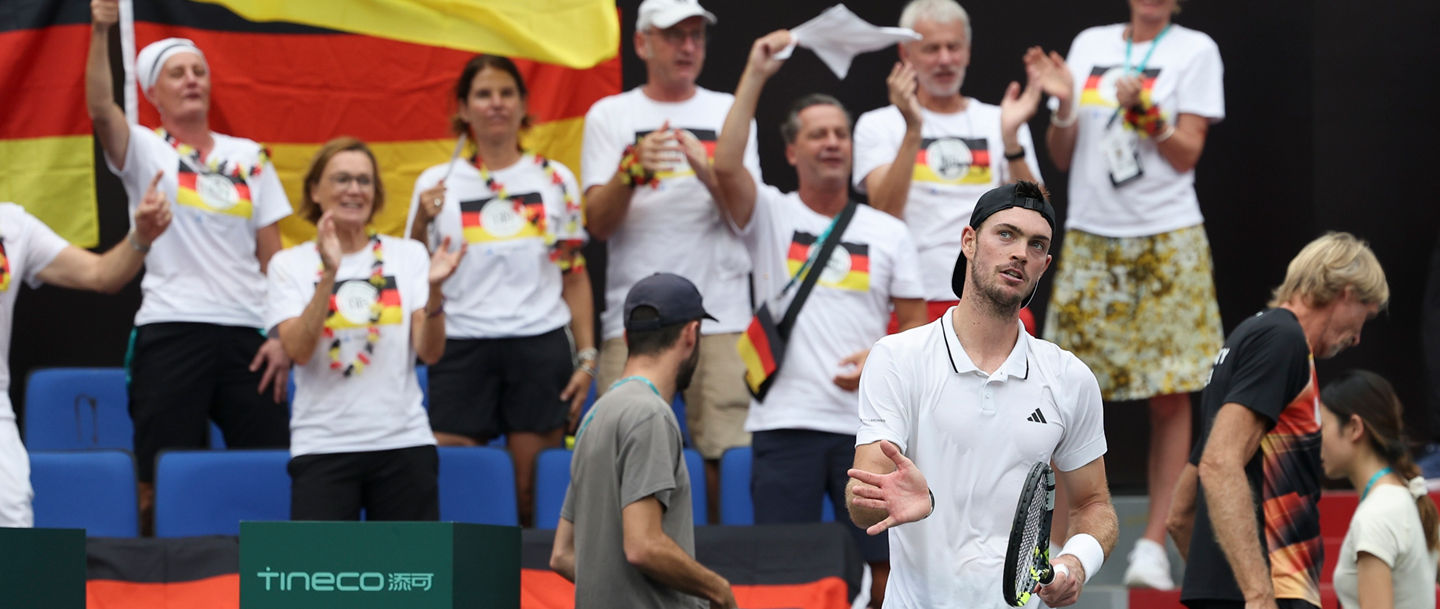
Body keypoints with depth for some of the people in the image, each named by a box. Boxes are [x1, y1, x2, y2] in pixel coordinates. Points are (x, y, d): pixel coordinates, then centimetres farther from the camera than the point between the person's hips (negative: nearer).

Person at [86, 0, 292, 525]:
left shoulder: (249, 158, 14)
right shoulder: (145, 151, 5)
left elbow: (272, 256, 12)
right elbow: (100, 109, -17)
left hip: (246, 334, 3)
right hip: (170, 331, -3)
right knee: (163, 483, -5)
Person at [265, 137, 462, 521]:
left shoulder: (408, 255, 10)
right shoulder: (290, 265, 6)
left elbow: (430, 353, 1)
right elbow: (298, 351, -10)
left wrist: (433, 290, -16)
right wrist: (329, 274, -18)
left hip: (404, 442, 2)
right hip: (322, 446, -2)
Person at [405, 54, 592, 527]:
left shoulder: (554, 179, 9)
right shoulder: (436, 183, 7)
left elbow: (575, 276, 10)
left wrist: (586, 357, 3)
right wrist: (422, 221, -10)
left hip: (540, 345, 0)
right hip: (461, 346, 0)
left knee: (534, 492, -1)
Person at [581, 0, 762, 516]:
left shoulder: (728, 114, 14)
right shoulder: (609, 116, 10)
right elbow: (598, 223, 2)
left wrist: (709, 173, -16)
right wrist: (631, 171, -17)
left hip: (722, 318, 1)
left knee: (726, 454, -8)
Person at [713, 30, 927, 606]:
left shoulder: (888, 232, 11)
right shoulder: (770, 215, 6)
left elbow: (916, 324, 11)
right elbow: (725, 166, -14)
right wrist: (755, 75, -14)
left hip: (869, 423, 2)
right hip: (785, 421, -2)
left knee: (889, 561, 0)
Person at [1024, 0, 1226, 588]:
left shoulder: (1195, 50, 2)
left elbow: (1186, 154, -3)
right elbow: (1062, 156, 11)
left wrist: (1143, 108, -17)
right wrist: (1062, 103, -6)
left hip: (1167, 243, -2)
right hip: (1089, 241, 2)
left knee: (1170, 399, -3)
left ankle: (1154, 544, 3)